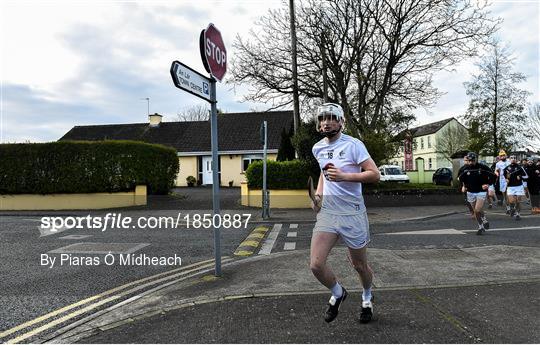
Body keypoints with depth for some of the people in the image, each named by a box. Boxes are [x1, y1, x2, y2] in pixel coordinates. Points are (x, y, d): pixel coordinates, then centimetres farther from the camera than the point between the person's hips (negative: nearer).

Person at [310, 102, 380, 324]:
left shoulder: (353, 145, -10)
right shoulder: (318, 148, 8)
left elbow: (374, 174, -14)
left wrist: (344, 176, -25)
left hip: (352, 214, -4)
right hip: (327, 212, 4)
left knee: (359, 266, 13)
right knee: (316, 265, -8)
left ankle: (367, 299, 45)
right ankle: (338, 294, 24)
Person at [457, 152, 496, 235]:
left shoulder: (482, 167, -11)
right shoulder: (466, 169, 0)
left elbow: (493, 176, -2)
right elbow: (461, 178, 18)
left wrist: (488, 184, -8)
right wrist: (464, 186, 9)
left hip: (481, 192, -4)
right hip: (471, 193, 4)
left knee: (477, 210, -17)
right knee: (476, 211, 9)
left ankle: (484, 221, 11)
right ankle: (481, 227, 24)